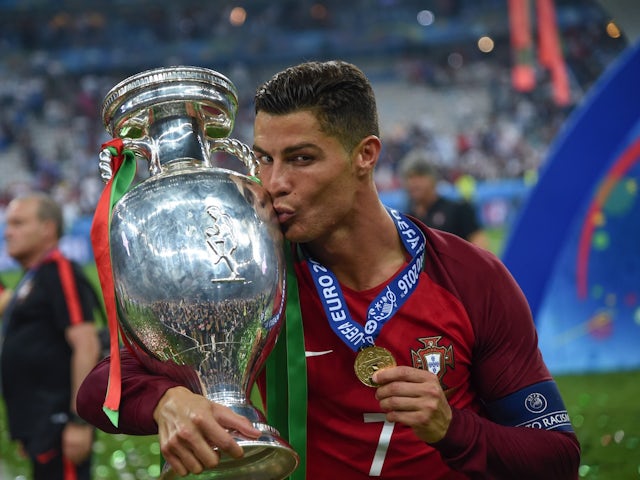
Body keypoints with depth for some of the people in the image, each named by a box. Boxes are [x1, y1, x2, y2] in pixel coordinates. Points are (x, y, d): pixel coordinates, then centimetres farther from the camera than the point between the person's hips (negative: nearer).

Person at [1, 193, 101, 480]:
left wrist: (79, 421, -23)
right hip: (39, 428, 10)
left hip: (58, 423, -10)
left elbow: (86, 347, -19)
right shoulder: (30, 278, 19)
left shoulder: (60, 273, -10)